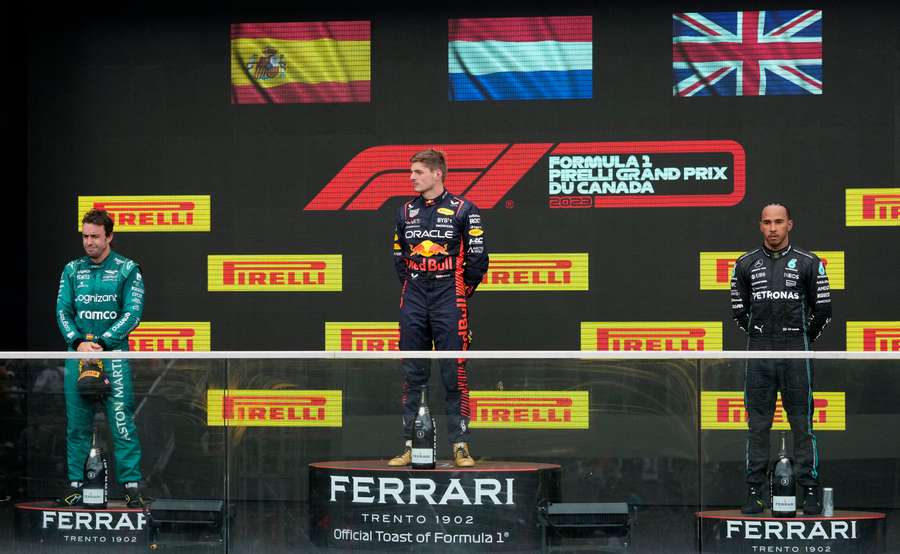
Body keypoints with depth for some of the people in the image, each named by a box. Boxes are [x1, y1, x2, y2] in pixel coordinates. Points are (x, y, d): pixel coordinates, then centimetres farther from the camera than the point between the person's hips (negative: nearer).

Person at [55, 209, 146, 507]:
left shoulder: (127, 270, 1)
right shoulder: (72, 270, 11)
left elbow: (132, 313, -5)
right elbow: (63, 311, 6)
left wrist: (101, 344, -14)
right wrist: (79, 343, -11)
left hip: (113, 352, -3)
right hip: (78, 353, 3)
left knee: (122, 422, -8)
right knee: (77, 424, 5)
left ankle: (132, 486, -6)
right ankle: (76, 484, 11)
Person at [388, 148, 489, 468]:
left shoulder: (463, 210, -1)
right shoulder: (406, 213, 13)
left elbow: (477, 257, 0)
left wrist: (462, 291, 4)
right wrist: (414, 286, 14)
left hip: (450, 301, -5)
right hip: (413, 300, 5)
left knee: (454, 374, -6)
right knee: (412, 374, 4)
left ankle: (460, 446, -3)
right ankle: (411, 445, 8)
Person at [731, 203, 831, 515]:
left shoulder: (808, 263, 3)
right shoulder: (746, 264, 9)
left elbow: (823, 310, 8)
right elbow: (739, 310, 17)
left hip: (795, 356, -2)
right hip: (758, 357, 2)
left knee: (802, 425, -2)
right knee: (757, 425, 3)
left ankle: (810, 492, 2)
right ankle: (755, 494, 6)